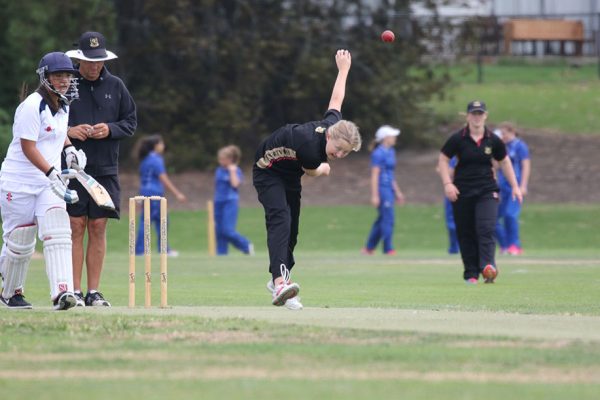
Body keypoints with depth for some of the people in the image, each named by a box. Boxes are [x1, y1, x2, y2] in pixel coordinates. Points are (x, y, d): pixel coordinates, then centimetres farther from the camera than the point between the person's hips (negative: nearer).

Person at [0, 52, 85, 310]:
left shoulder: (63, 105, 8)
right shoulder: (33, 106, -17)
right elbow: (28, 147, -22)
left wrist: (70, 149, 11)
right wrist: (52, 173, -32)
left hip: (48, 180, 6)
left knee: (58, 234, -14)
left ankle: (61, 292, -23)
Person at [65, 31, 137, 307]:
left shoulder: (115, 86, 8)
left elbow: (131, 122, 12)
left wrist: (110, 129, -7)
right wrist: (68, 131, -14)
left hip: (105, 170, 2)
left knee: (98, 228, 2)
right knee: (76, 228, -4)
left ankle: (93, 292, 6)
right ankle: (74, 292, -1)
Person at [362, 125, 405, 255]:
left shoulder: (390, 152, 15)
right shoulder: (379, 154, -12)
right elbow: (374, 175, -15)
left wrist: (397, 192, 24)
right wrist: (374, 196, -19)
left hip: (389, 189, 9)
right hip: (382, 189, -9)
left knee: (382, 219, 12)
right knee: (388, 219, -9)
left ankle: (369, 248, 20)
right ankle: (388, 248, -5)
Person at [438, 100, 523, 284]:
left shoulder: (493, 140, 2)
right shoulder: (457, 139, -4)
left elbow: (504, 162, 15)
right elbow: (443, 160, 1)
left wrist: (514, 186, 12)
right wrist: (447, 183, -12)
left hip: (487, 191, 0)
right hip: (462, 192, 0)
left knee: (486, 228, -17)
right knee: (465, 234, 2)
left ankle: (488, 267, -30)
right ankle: (471, 273, 9)